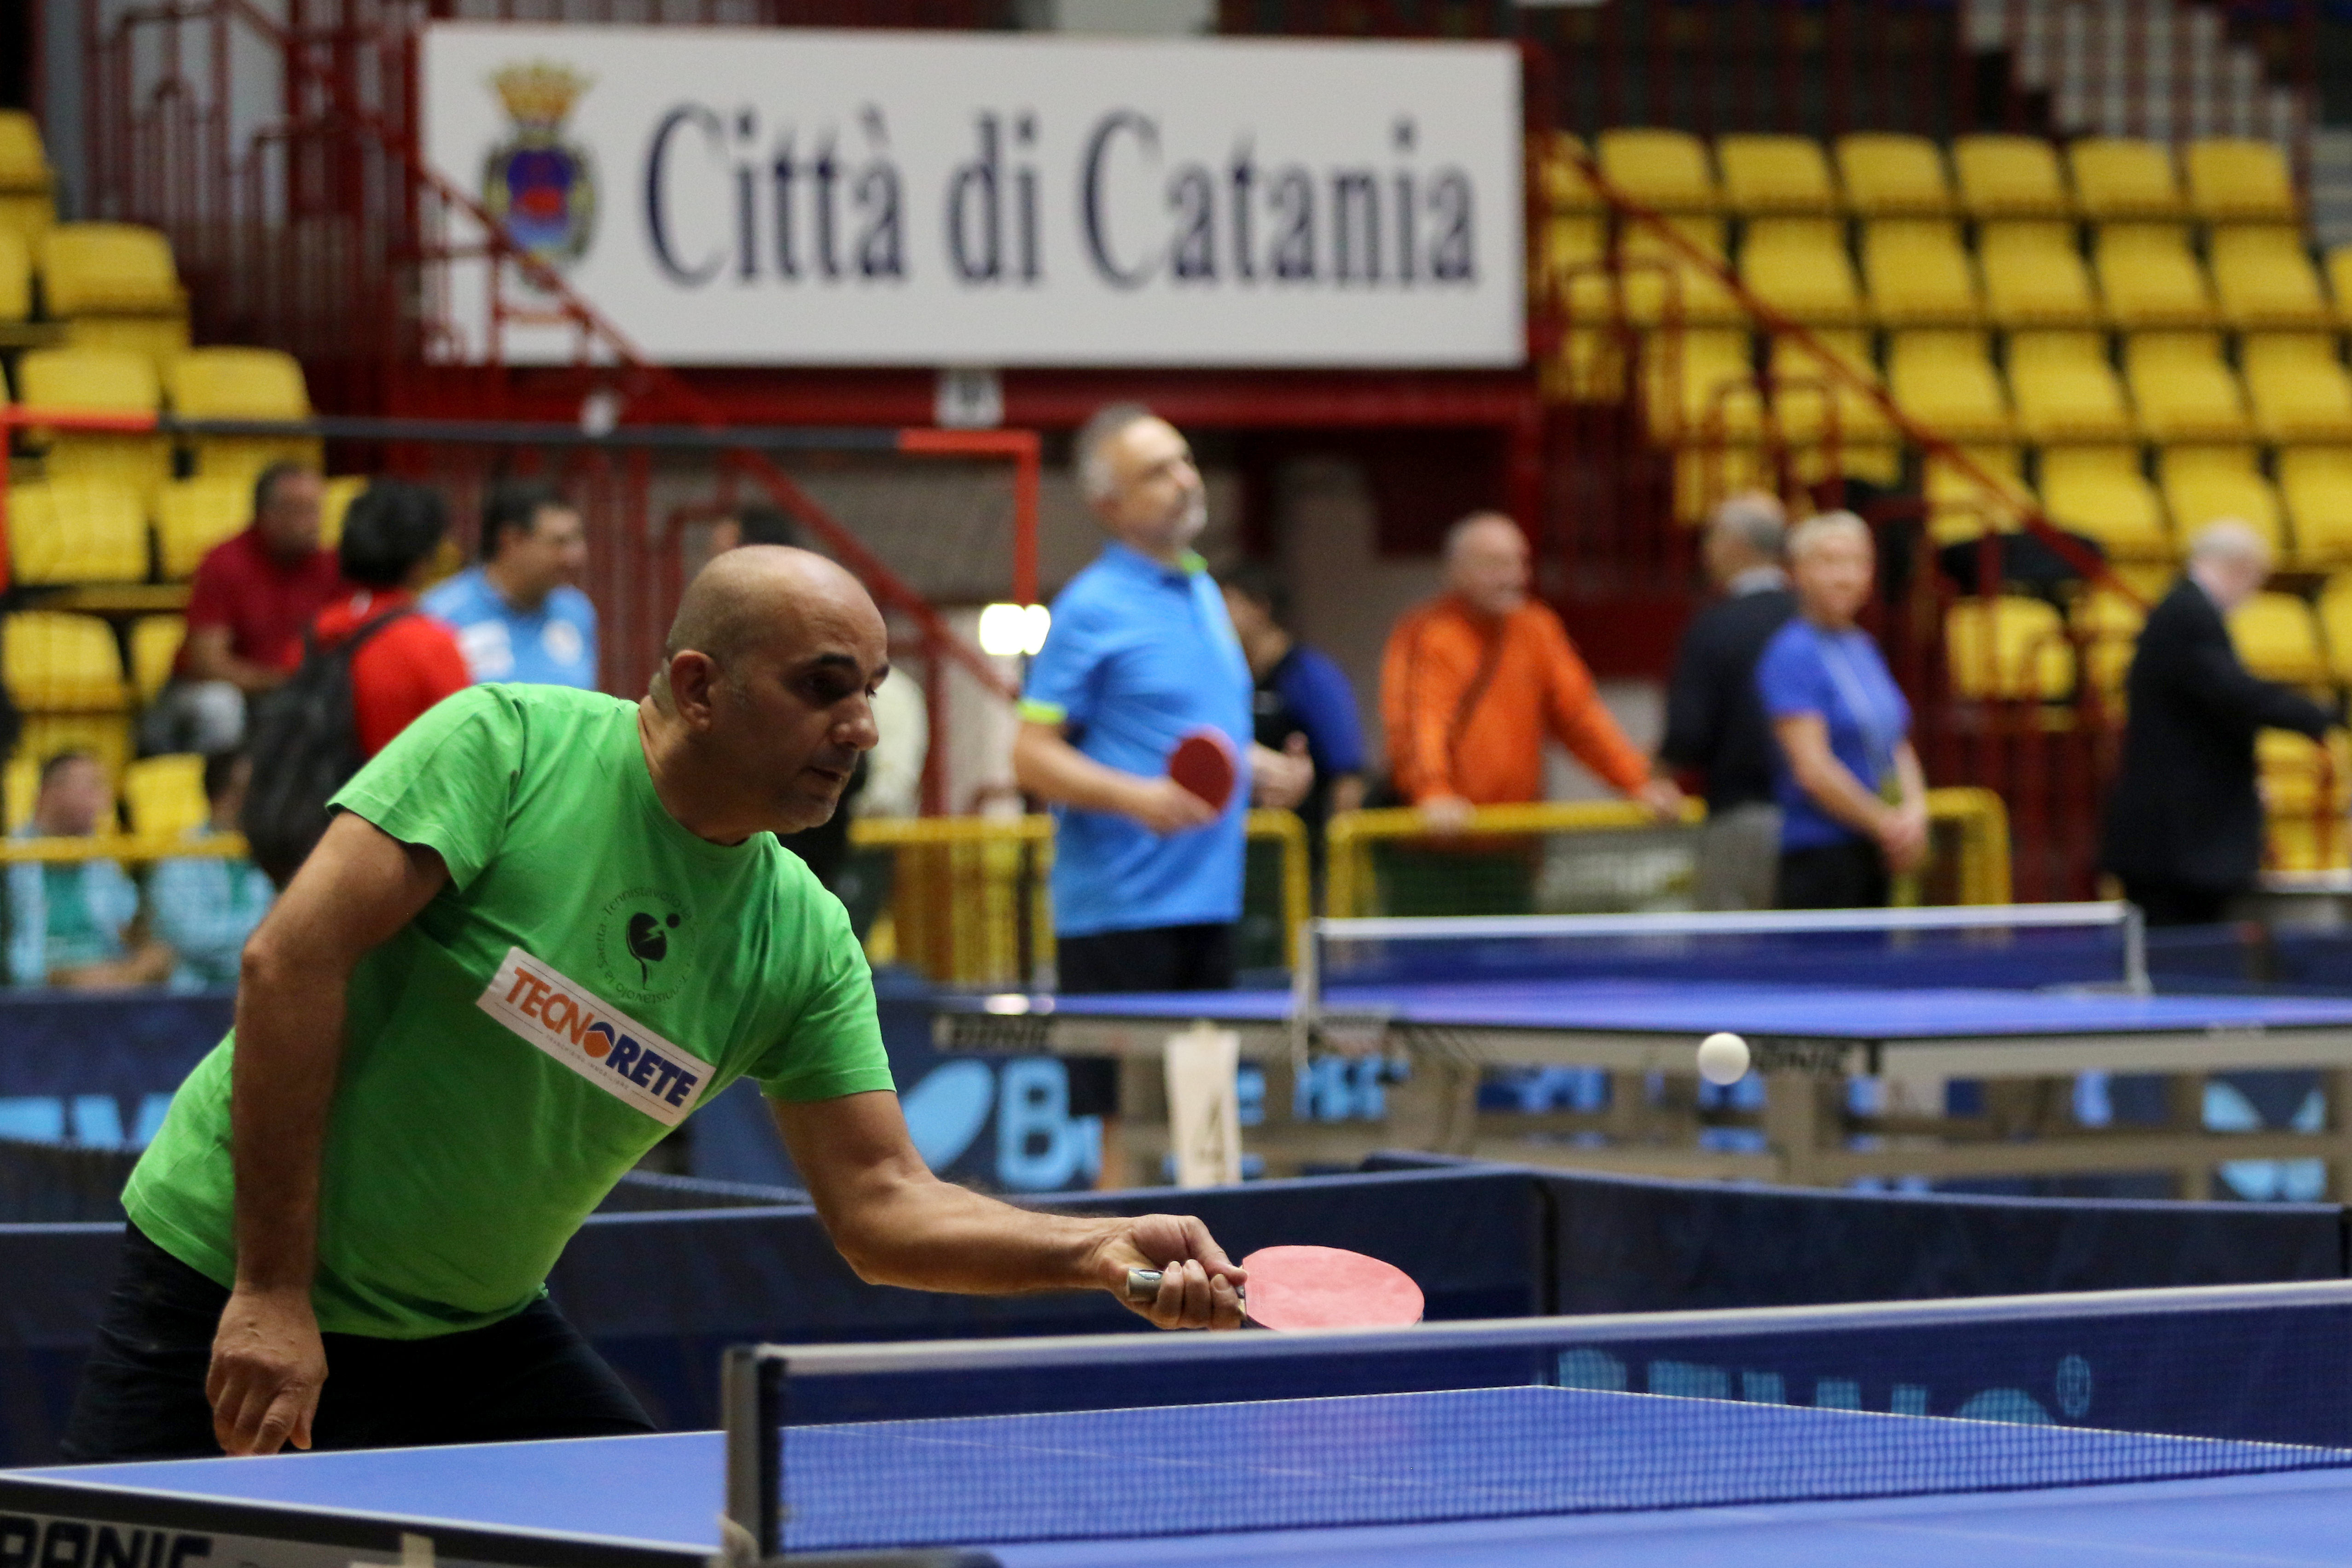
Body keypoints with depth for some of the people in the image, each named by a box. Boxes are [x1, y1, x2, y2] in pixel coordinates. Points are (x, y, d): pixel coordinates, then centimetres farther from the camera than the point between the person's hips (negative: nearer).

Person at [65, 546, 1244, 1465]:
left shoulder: (801, 940, -2)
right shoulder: (508, 744, -18)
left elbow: (878, 1203, -1)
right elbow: (291, 961, -22)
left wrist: (1100, 1253, -19)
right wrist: (272, 1294, -23)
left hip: (475, 1336, 5)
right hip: (232, 1274, -5)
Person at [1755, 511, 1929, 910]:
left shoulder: (1864, 649, 16)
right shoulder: (1794, 654, -10)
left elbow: (1898, 748, 20)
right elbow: (1812, 769, -16)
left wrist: (1913, 813, 0)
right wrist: (1887, 826, -11)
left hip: (1874, 856, 8)